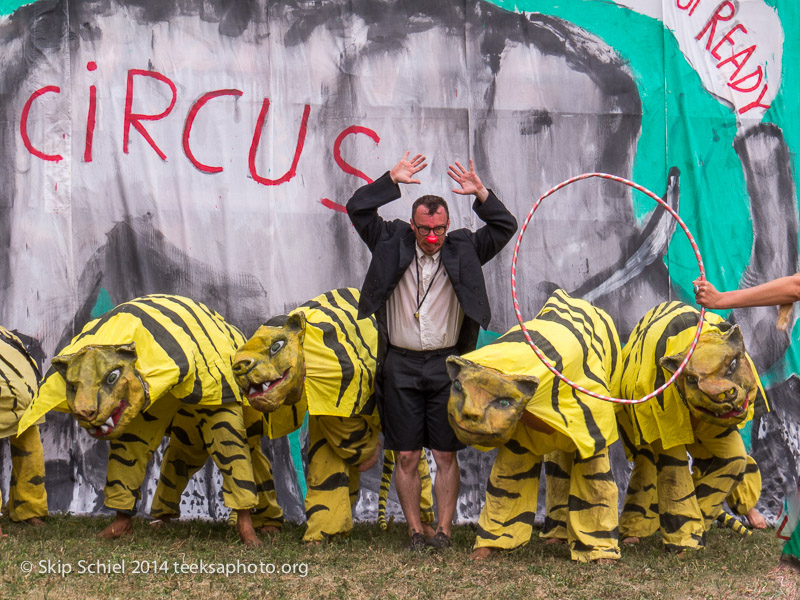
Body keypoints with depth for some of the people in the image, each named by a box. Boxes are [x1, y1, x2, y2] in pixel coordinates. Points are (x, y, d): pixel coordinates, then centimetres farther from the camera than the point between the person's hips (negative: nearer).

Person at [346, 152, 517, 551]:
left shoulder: (463, 250, 5)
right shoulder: (393, 245, 4)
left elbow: (505, 227, 1)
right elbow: (357, 209, 1)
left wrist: (480, 194, -12)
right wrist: (392, 179, -7)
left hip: (446, 365, 0)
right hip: (401, 364, 0)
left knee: (446, 455, 2)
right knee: (407, 456, 2)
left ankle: (443, 528, 9)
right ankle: (415, 529, 11)